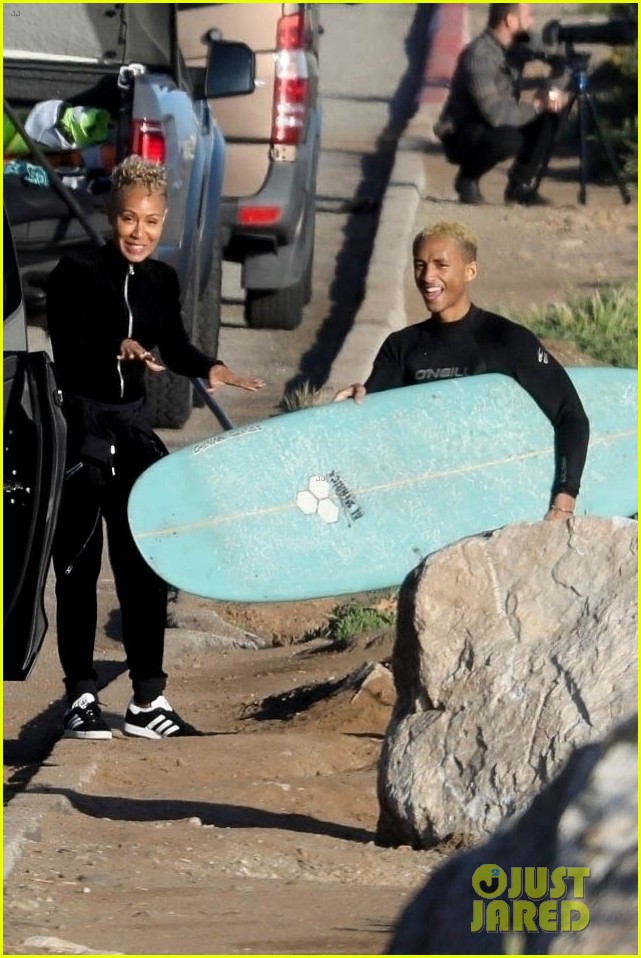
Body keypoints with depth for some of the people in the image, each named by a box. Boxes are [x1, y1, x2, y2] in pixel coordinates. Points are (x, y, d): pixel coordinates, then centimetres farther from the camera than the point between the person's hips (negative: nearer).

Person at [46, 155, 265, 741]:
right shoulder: (76, 274, -11)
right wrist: (117, 351, -37)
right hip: (79, 428, -6)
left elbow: (174, 347, 20)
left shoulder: (161, 281, 7)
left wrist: (209, 369, 0)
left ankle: (148, 702, 10)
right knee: (79, 566, -3)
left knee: (144, 563, 5)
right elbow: (67, 356, -19)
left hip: (132, 427, 6)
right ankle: (81, 699, 1)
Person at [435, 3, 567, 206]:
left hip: (493, 128, 8)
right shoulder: (478, 55, -28)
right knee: (509, 139, -35)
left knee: (548, 118, -7)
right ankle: (467, 179, -7)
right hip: (460, 136, -8)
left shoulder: (513, 47, -1)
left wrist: (552, 96, -15)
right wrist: (536, 105, -20)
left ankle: (521, 186, 1)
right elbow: (495, 113, -35)